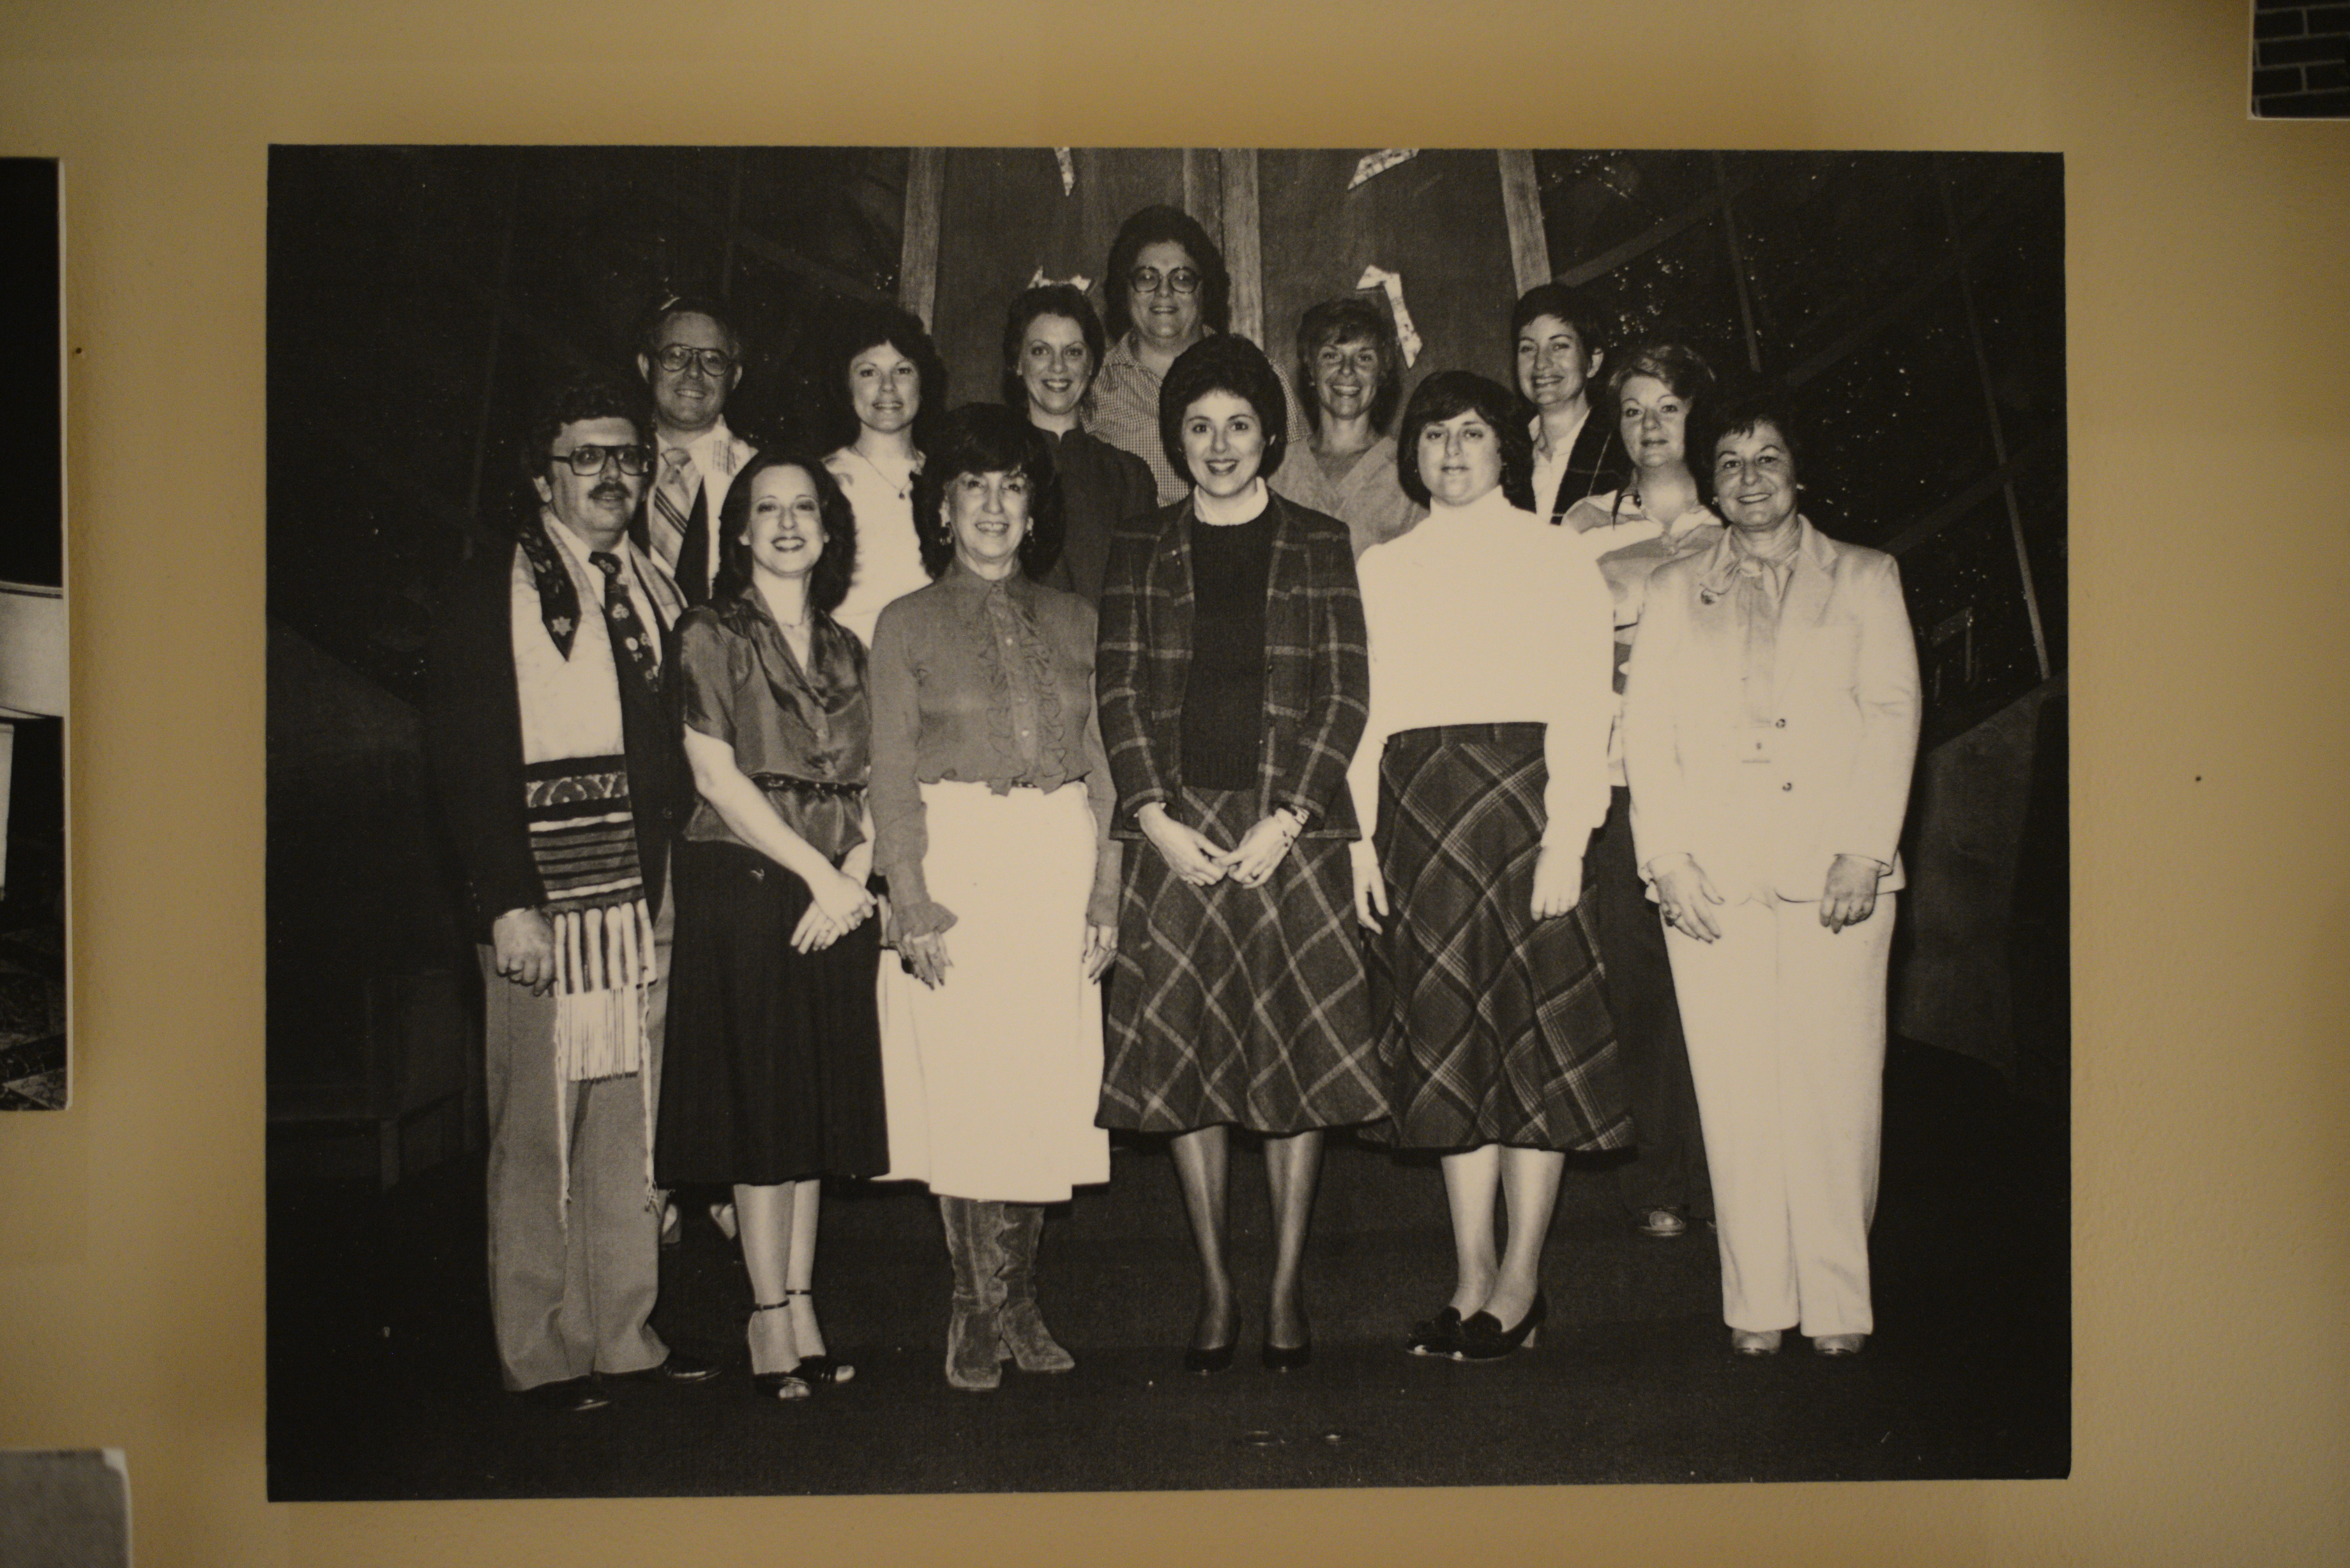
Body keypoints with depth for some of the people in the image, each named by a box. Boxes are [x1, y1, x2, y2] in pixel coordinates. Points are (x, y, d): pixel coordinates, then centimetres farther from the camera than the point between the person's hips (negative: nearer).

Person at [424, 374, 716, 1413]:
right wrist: (507, 903, -14)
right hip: (541, 904, -5)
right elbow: (464, 762, -7)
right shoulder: (490, 595, -2)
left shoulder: (656, 590, 15)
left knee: (632, 1123, 9)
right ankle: (543, 1354, 13)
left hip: (646, 897, 5)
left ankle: (626, 1334, 20)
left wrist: (674, 875, 7)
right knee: (538, 1133, 1)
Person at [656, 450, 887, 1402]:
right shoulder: (712, 637, 0)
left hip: (837, 895, 5)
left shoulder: (846, 651, 15)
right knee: (759, 1100, -3)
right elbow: (718, 776, -8)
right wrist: (816, 869, -11)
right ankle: (771, 1320, 3)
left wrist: (853, 876, -8)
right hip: (744, 887, -5)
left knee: (819, 1104, 6)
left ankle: (801, 1307, 13)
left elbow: (874, 786, 9)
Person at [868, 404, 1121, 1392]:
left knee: (1052, 1080, 2)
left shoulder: (1072, 621, 13)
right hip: (956, 859, -2)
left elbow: (1102, 766, 10)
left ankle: (1020, 1304, 14)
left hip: (1061, 862, 3)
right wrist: (914, 904, -10)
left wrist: (1106, 894, 2)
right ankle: (979, 1315, 7)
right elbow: (892, 780, 0)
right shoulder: (908, 626, 6)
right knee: (967, 1080, -4)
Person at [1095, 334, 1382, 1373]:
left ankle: (1287, 1289, 10)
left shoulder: (1319, 547, 8)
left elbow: (1344, 697, 1)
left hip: (1291, 827, -1)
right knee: (1180, 1058, 1)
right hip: (1176, 829, 1)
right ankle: (1215, 1288, 12)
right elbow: (1120, 693, 5)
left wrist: (1283, 820, -10)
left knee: (1297, 1056, -1)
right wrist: (1157, 819, -8)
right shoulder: (1141, 551, 11)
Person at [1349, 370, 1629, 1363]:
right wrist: (1362, 839, 4)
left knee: (1530, 1032, -2)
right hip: (1416, 813, 4)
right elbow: (1368, 713, 13)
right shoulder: (1381, 570, 16)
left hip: (1520, 802, -3)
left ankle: (1521, 1282, 6)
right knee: (1449, 1042, 5)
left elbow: (1583, 706, -3)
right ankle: (1473, 1281, 11)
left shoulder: (1554, 560, 5)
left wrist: (1566, 839, -13)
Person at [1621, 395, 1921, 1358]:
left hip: (1834, 865, -1)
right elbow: (1646, 727, 10)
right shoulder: (1674, 590, 19)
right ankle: (1757, 1301, 5)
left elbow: (1892, 713, 6)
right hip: (1711, 872, 1)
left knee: (1836, 1079, -5)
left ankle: (1837, 1298, 4)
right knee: (1735, 1084, -3)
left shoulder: (1864, 578, 16)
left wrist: (1866, 848, -7)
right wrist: (1666, 857, -3)